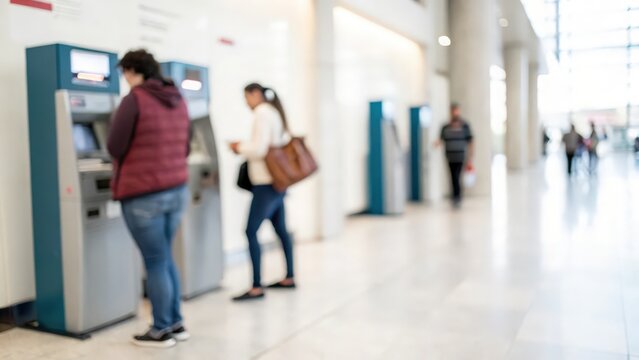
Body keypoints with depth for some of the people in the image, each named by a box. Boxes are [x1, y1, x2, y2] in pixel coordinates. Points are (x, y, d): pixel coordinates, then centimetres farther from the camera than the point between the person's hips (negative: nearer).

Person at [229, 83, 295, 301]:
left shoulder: (262, 113, -11)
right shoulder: (275, 112, 18)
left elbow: (259, 149, -19)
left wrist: (239, 147, -3)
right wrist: (245, 148, 11)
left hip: (266, 183, -10)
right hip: (277, 182, 10)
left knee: (251, 231, -9)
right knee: (281, 229, 15)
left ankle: (257, 288, -9)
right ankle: (289, 278, 23)